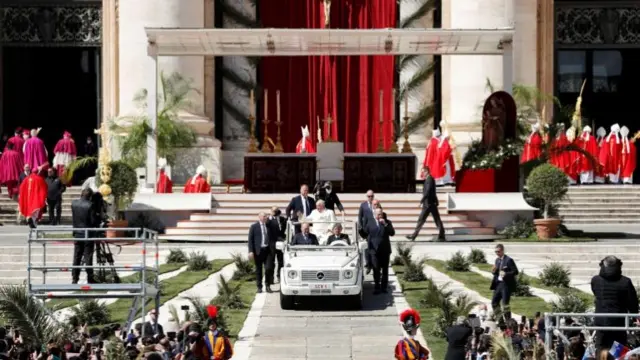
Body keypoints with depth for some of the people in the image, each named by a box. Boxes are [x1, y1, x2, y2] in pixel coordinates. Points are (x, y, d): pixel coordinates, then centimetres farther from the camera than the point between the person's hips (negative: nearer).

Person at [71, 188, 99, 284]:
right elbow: (93, 221, -14)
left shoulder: (74, 203, -2)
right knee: (88, 257, 1)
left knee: (76, 257, 10)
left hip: (77, 234, 4)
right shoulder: (90, 205, -17)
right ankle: (90, 279, 5)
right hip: (88, 234, -4)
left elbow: (73, 218, 5)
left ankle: (74, 278, 11)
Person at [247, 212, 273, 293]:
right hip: (258, 250, -2)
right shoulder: (254, 227, 0)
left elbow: (271, 237, 16)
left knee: (268, 268, -5)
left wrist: (272, 247, 4)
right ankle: (259, 287, 13)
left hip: (267, 250, 2)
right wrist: (251, 251, -9)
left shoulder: (268, 226, 9)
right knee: (258, 270, 5)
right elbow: (250, 239, -2)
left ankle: (268, 286, 8)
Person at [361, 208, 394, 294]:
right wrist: (369, 243, 6)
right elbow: (365, 233, 12)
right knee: (376, 270, -4)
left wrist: (385, 224, -14)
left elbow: (392, 233, -6)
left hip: (385, 250, 1)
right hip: (375, 250, -1)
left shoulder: (387, 222, 6)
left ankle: (384, 287, 14)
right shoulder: (370, 224, 7)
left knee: (385, 270, 7)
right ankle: (377, 287, -1)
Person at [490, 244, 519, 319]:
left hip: (506, 285, -8)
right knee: (494, 302, 10)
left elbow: (515, 271, -14)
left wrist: (505, 274, -26)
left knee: (505, 304, -7)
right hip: (498, 284, 8)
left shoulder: (509, 260, -11)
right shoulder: (497, 260, 13)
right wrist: (494, 271, -2)